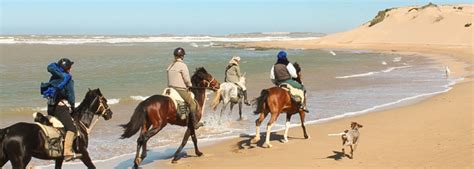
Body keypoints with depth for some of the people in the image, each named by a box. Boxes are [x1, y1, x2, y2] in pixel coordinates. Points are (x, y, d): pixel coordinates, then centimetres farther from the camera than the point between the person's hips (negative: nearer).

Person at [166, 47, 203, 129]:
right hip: (181, 89, -8)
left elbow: (170, 78, 14)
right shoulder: (182, 65, -11)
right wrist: (190, 85, 8)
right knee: (192, 103, -2)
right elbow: (187, 79, -12)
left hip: (171, 88, 8)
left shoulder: (170, 66, 12)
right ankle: (195, 123, -5)